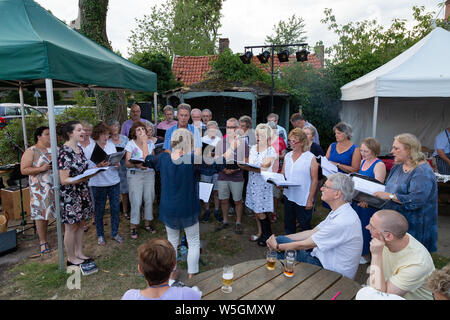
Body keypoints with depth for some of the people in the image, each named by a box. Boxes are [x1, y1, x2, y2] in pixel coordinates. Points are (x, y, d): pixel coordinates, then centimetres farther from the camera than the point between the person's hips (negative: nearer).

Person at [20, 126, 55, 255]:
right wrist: (41, 168, -19)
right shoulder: (31, 151, -1)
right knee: (41, 215, 3)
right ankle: (43, 242, 16)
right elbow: (24, 170, -7)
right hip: (41, 189, -3)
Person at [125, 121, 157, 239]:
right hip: (134, 174, -3)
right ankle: (133, 227, 7)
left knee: (149, 199, 5)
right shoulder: (130, 144, -1)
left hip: (149, 173, 3)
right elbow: (127, 163, -6)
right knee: (136, 201, -6)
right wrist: (137, 165, -26)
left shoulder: (150, 142, 8)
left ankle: (147, 223, 22)